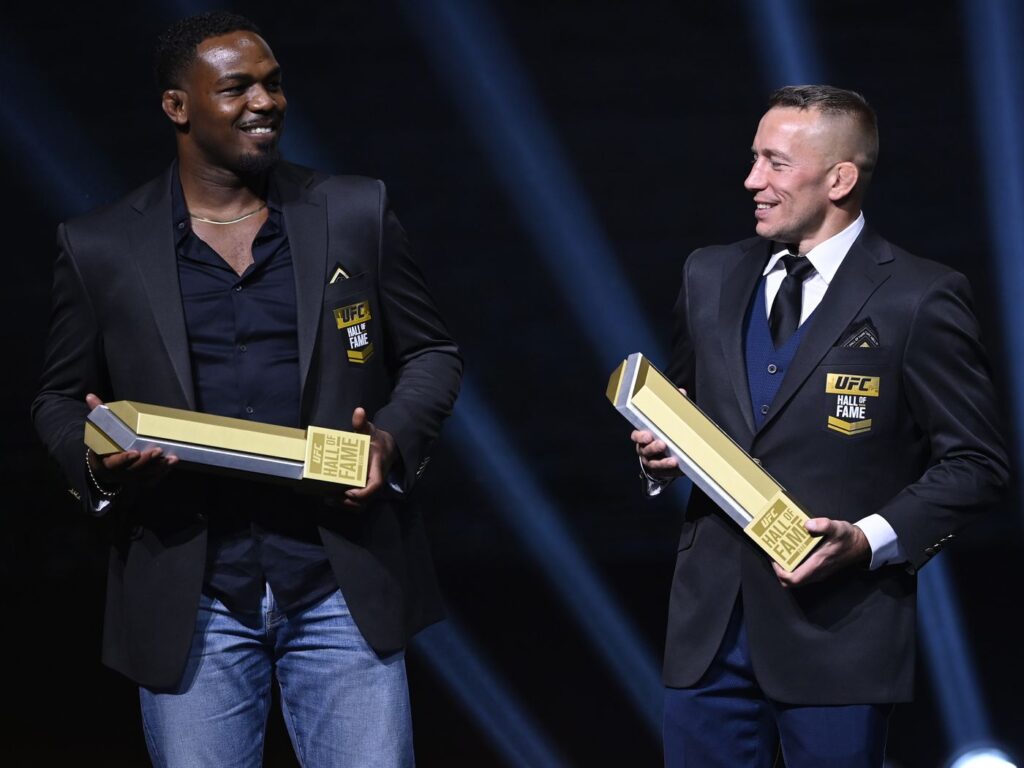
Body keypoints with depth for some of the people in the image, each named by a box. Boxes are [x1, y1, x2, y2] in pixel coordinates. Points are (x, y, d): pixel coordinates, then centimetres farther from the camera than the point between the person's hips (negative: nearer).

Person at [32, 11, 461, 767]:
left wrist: (393, 439, -9)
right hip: (192, 608, 0)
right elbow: (61, 399, 12)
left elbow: (432, 353, 12)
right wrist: (96, 460, -11)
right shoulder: (101, 248, 4)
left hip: (343, 589, 0)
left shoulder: (356, 214, 6)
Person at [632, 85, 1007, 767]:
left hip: (838, 627, -5)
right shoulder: (710, 277, 11)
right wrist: (662, 450, 0)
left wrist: (871, 539, -17)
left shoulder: (919, 299, -7)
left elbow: (976, 462, -5)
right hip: (710, 624, 5)